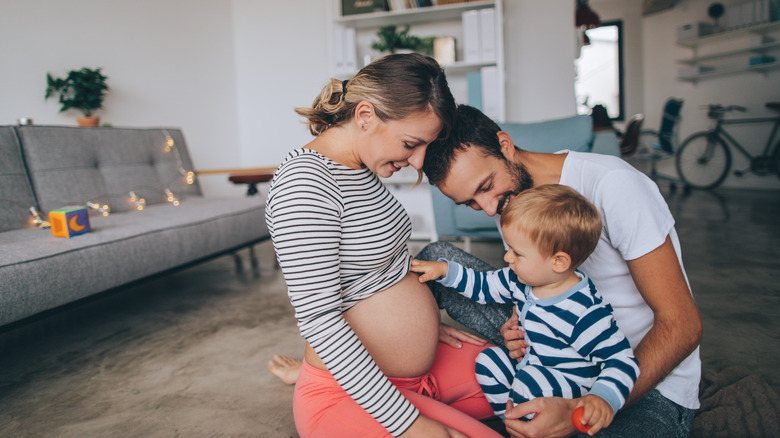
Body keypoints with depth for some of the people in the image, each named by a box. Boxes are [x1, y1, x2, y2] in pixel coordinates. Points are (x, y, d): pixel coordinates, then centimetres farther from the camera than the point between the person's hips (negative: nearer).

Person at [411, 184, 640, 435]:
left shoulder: (586, 313, -29)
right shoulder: (523, 281, -5)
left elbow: (621, 360, -24)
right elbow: (485, 285, 11)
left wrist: (604, 398, -41)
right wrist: (445, 271, 5)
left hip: (572, 385, -8)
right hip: (530, 363, 8)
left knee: (531, 381, -32)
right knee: (488, 360, -2)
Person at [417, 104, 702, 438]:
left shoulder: (612, 185, -25)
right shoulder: (509, 199, -3)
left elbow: (682, 326, -24)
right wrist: (522, 328, -14)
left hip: (653, 387, -5)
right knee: (438, 257, -6)